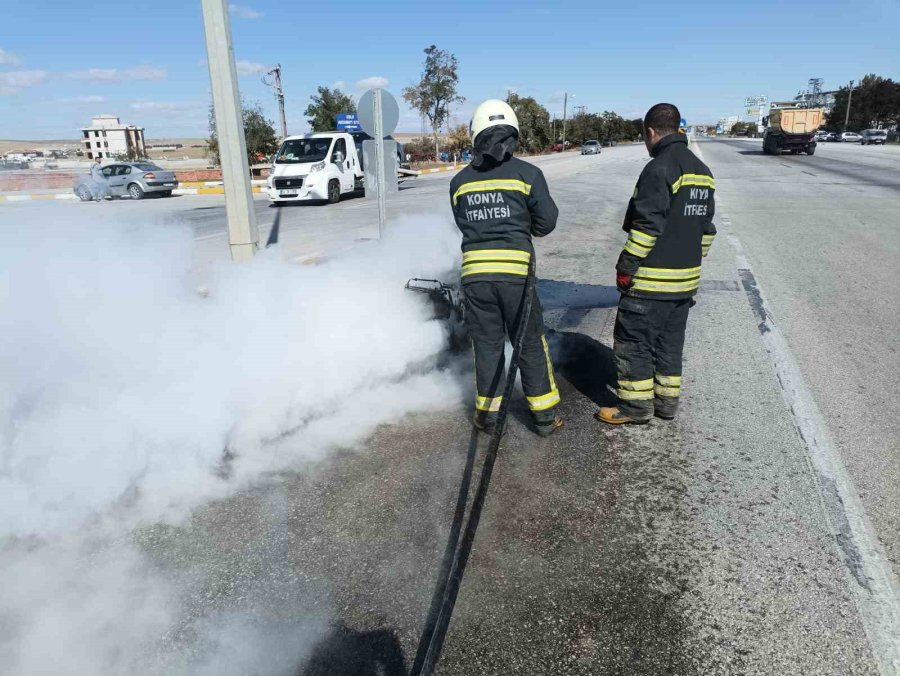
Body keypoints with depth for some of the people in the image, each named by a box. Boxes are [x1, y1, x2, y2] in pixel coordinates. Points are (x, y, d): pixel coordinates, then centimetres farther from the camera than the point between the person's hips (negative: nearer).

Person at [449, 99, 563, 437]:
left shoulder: (460, 181, 6)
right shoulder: (527, 173, -2)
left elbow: (463, 223, 13)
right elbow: (548, 220, 2)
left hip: (474, 269, 2)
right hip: (515, 269, -2)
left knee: (487, 343, 13)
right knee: (531, 343, 9)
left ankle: (488, 413, 21)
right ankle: (544, 415, 18)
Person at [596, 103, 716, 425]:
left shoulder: (659, 168, -15)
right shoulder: (703, 171, 13)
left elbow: (647, 226, -21)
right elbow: (707, 227, 17)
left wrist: (626, 266, -14)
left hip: (651, 279, -9)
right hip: (685, 279, 9)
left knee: (632, 340, 2)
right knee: (670, 342, 16)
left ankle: (637, 404, 9)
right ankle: (667, 401, 25)